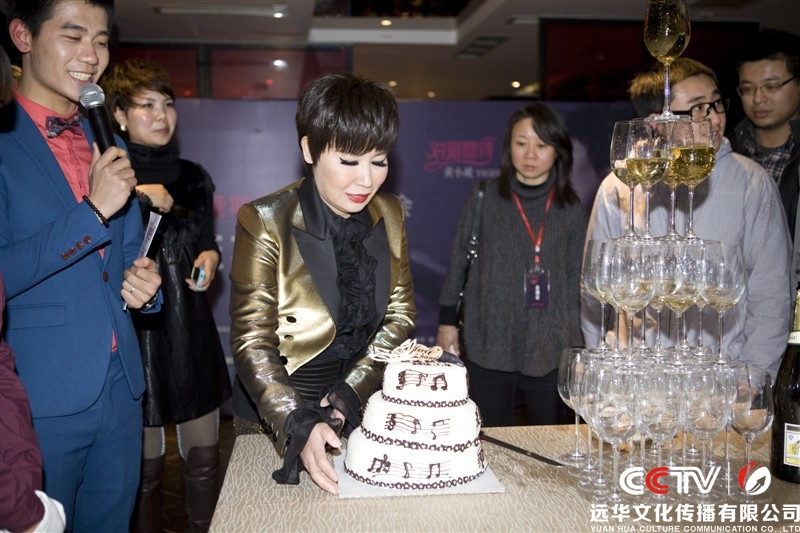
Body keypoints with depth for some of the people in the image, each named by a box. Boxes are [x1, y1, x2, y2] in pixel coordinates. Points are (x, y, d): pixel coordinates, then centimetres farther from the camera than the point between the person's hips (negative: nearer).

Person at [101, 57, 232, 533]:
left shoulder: (193, 177, 10)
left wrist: (210, 257, 1)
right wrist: (138, 200, -23)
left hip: (191, 333, 4)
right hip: (133, 333, -4)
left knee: (205, 456, 10)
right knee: (145, 464, 6)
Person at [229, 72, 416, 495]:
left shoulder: (390, 216, -4)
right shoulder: (265, 223, -18)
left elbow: (400, 314, 0)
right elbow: (252, 343, -18)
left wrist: (351, 392, -12)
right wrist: (298, 425, -30)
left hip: (364, 414, 4)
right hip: (273, 422, -3)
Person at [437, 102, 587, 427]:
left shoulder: (572, 209, 4)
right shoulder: (484, 199, 0)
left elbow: (576, 279, 8)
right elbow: (458, 262, 5)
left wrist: (575, 345, 7)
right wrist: (447, 323, 3)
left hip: (550, 353, 1)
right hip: (488, 350, -1)